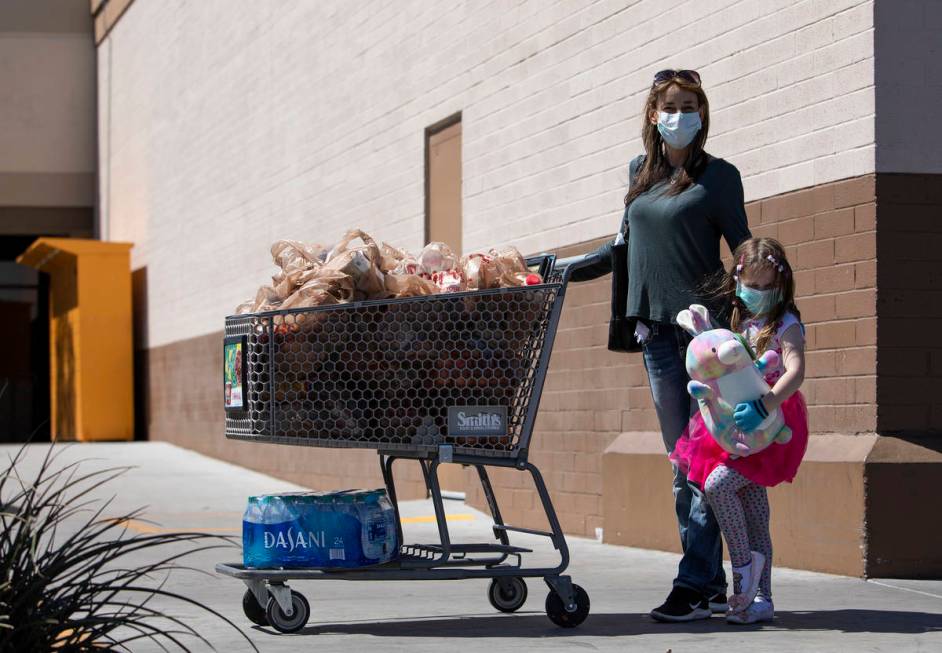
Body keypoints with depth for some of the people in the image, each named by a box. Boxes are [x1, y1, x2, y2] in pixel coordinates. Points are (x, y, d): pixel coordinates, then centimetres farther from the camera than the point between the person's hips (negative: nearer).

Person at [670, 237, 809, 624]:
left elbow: (795, 372, -24)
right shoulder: (740, 323, 14)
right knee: (754, 514, 8)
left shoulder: (785, 325, -7)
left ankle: (744, 563, -8)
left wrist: (763, 407, -36)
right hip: (738, 426, 7)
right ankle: (760, 599, 12)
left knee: (718, 483, -23)